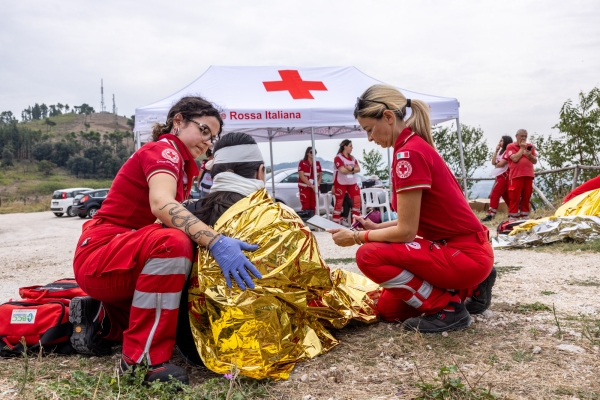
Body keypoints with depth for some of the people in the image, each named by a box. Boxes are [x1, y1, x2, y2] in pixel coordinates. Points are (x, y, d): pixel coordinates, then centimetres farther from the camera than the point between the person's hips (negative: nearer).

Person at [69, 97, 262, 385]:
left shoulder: (183, 165, 15)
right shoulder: (162, 150, -14)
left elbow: (176, 217, 7)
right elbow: (162, 205, -36)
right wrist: (216, 242, -46)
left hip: (133, 259, 10)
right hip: (99, 256, -10)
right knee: (173, 241, -36)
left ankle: (101, 319, 15)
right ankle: (141, 359, -27)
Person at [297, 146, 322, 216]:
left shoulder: (317, 163, 10)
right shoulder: (302, 163, -4)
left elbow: (320, 175, 13)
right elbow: (302, 176, -11)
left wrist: (317, 184, -6)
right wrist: (311, 185, -16)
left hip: (315, 188, 4)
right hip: (304, 187, -4)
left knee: (313, 207, 6)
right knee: (306, 207, -5)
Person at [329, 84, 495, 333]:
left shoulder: (409, 153, -22)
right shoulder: (415, 146, 9)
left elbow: (406, 230, -21)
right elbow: (413, 219, 15)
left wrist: (357, 237, -8)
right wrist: (375, 227, 7)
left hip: (466, 254, -10)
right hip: (454, 246, 10)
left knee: (369, 256, -20)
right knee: (388, 309, 13)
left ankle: (446, 308, -6)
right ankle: (470, 288, 19)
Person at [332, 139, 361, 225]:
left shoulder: (352, 158, 10)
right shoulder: (338, 158, -12)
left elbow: (358, 169, 2)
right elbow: (343, 170, -22)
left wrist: (351, 168, -18)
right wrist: (353, 169, -8)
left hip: (352, 182, 6)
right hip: (340, 183, -6)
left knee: (357, 200, -1)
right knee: (339, 202, 0)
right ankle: (335, 222, 9)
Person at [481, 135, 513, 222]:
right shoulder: (501, 152, 21)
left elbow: (501, 164, -17)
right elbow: (493, 162, 10)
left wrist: (496, 165, 5)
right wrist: (496, 150, 7)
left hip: (504, 175, -9)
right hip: (500, 176, 10)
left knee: (495, 194, -16)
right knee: (506, 196, 9)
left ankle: (491, 215, -21)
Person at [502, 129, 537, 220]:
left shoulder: (530, 146, 15)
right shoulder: (510, 146, 2)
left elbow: (535, 161, 12)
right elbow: (515, 159, -13)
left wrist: (529, 155, -7)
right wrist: (522, 148, -4)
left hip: (529, 175, 5)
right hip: (516, 176, -4)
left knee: (526, 197, 7)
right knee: (514, 197, -7)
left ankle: (525, 216, 13)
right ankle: (512, 218, -5)